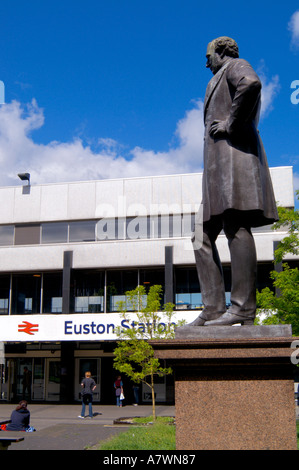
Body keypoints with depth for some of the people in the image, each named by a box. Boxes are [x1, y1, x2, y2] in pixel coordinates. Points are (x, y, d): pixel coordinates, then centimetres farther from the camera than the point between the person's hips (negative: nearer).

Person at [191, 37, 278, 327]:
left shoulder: (235, 66, 8)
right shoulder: (225, 78, 35)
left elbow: (251, 83, -18)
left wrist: (230, 124, -14)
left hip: (233, 151, -10)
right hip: (219, 165, 10)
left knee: (236, 227, -17)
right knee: (203, 236, 1)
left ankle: (243, 308, -20)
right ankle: (213, 309, -4)